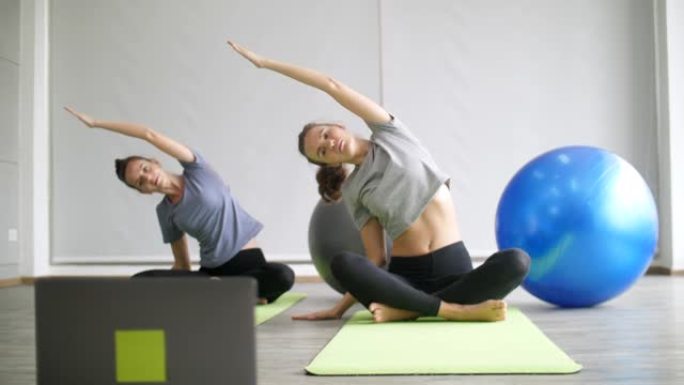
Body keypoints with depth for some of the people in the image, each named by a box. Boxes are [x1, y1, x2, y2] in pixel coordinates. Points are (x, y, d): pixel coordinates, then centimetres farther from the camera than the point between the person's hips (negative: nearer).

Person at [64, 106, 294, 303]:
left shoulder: (196, 171, -2)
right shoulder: (165, 212, 8)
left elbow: (152, 135, -11)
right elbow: (182, 264, 16)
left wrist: (96, 123, -5)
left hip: (249, 262, -4)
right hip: (212, 270, 4)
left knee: (282, 276, -38)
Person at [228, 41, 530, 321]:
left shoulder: (389, 133, 7)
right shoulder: (353, 191, 10)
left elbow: (332, 86, 2)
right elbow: (376, 258, 7)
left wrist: (266, 62, 8)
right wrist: (340, 307, 1)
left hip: (453, 269, 0)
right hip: (406, 275, 1)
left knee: (516, 262, -31)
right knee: (341, 264, -30)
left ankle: (406, 309, -27)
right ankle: (459, 310, -29)